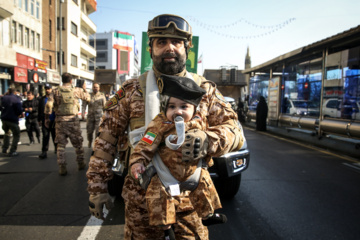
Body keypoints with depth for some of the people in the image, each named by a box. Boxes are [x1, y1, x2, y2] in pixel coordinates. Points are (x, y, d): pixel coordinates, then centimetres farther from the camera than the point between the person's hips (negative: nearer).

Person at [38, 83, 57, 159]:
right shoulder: (42, 99, 10)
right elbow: (40, 110, 12)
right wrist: (39, 119, 7)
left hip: (54, 121, -1)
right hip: (45, 121, 2)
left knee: (55, 136, 11)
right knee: (45, 136, -2)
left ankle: (56, 148, 26)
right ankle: (44, 152, -3)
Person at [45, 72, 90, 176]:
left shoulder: (56, 91, 1)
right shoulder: (77, 90, 0)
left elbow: (48, 105, -7)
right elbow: (87, 98, 14)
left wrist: (47, 119, 2)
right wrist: (84, 89, 32)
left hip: (60, 121, 0)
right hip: (73, 120, 0)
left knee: (61, 145, 8)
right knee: (78, 143, 15)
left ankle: (62, 168, 8)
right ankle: (81, 164, 26)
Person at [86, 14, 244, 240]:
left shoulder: (205, 90, 3)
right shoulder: (131, 91, 2)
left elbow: (234, 130, 0)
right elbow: (106, 139, 3)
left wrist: (209, 140, -22)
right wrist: (98, 187, 1)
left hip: (190, 198, 1)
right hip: (140, 199, 0)